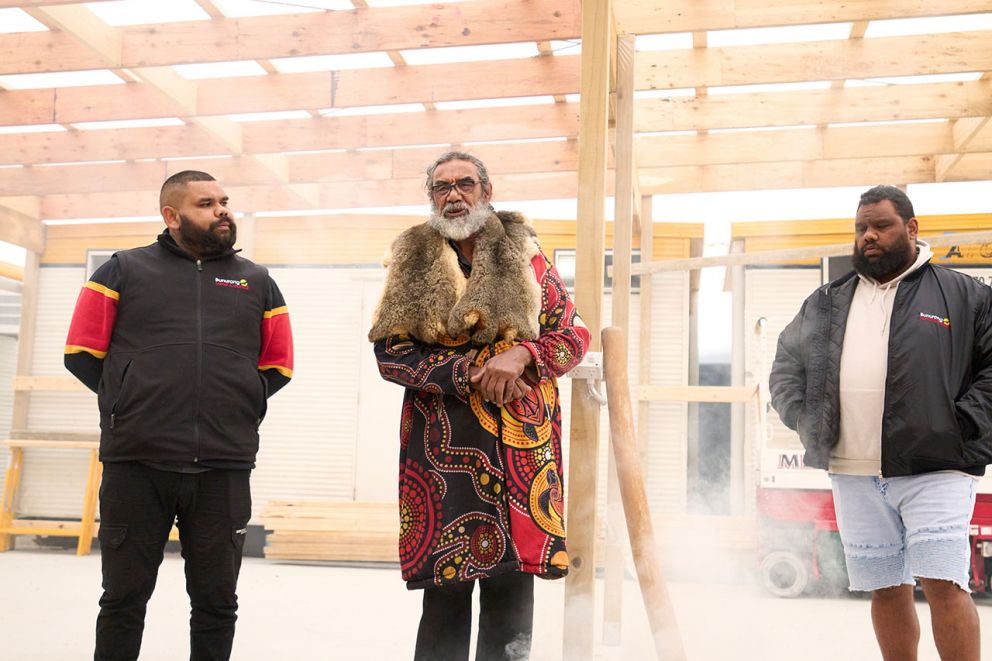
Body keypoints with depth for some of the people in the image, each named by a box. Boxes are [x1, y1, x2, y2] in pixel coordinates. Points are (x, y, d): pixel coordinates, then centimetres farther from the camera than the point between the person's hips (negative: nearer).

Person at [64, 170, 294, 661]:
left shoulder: (257, 282, 12)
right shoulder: (125, 270, 6)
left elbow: (278, 365, 17)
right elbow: (83, 352, 7)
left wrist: (235, 407, 10)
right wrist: (130, 404, 7)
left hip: (224, 471, 2)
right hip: (135, 465, -1)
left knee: (216, 602, 10)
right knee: (123, 600, 9)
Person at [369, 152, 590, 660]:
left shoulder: (524, 254, 11)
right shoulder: (410, 262, 11)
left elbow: (574, 335, 8)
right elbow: (389, 352, 2)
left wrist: (520, 355, -12)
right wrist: (471, 372, -11)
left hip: (519, 448, 1)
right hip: (442, 450, 0)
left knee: (511, 594, 3)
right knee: (445, 594, 2)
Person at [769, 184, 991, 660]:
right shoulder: (827, 303, 14)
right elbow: (785, 366, 20)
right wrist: (804, 421, 5)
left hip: (935, 469, -3)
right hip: (853, 475, 4)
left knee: (944, 583, -10)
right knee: (887, 590, 10)